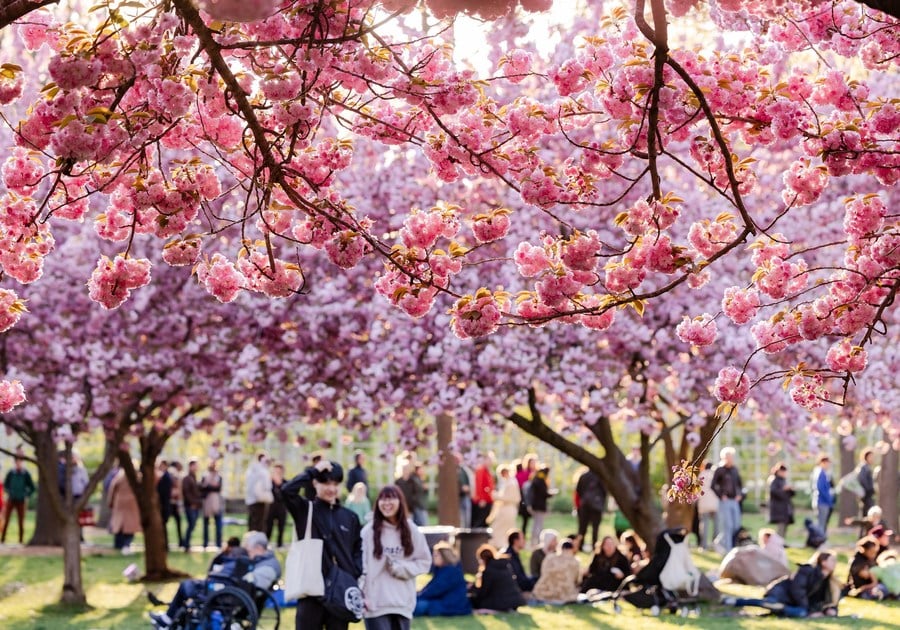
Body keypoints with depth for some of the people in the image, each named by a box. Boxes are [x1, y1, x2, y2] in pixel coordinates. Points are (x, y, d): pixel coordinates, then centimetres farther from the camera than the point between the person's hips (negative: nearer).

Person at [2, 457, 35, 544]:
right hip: (10, 500, 1)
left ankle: (21, 540, 9)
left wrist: (26, 495, -1)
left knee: (21, 522, 3)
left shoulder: (26, 474, -3)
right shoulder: (11, 473, -1)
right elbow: (5, 484, 14)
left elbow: (32, 488, 5)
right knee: (6, 520, -2)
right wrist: (9, 492, 3)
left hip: (20, 501, -1)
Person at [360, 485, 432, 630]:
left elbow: (424, 562, 7)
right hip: (376, 603, -3)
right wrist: (360, 595, -12)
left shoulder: (411, 531, 2)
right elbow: (360, 565, -6)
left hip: (403, 602, 3)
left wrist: (400, 568, -8)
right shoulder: (369, 531, -5)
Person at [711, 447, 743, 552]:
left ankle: (720, 541, 22)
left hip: (734, 501, 6)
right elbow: (713, 485, -9)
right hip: (725, 501, -6)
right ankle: (727, 549, 0)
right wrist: (721, 496, -12)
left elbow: (740, 483, 23)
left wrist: (739, 495, 11)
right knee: (727, 525, -7)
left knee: (737, 525, 5)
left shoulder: (735, 469, 11)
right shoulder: (720, 470, -7)